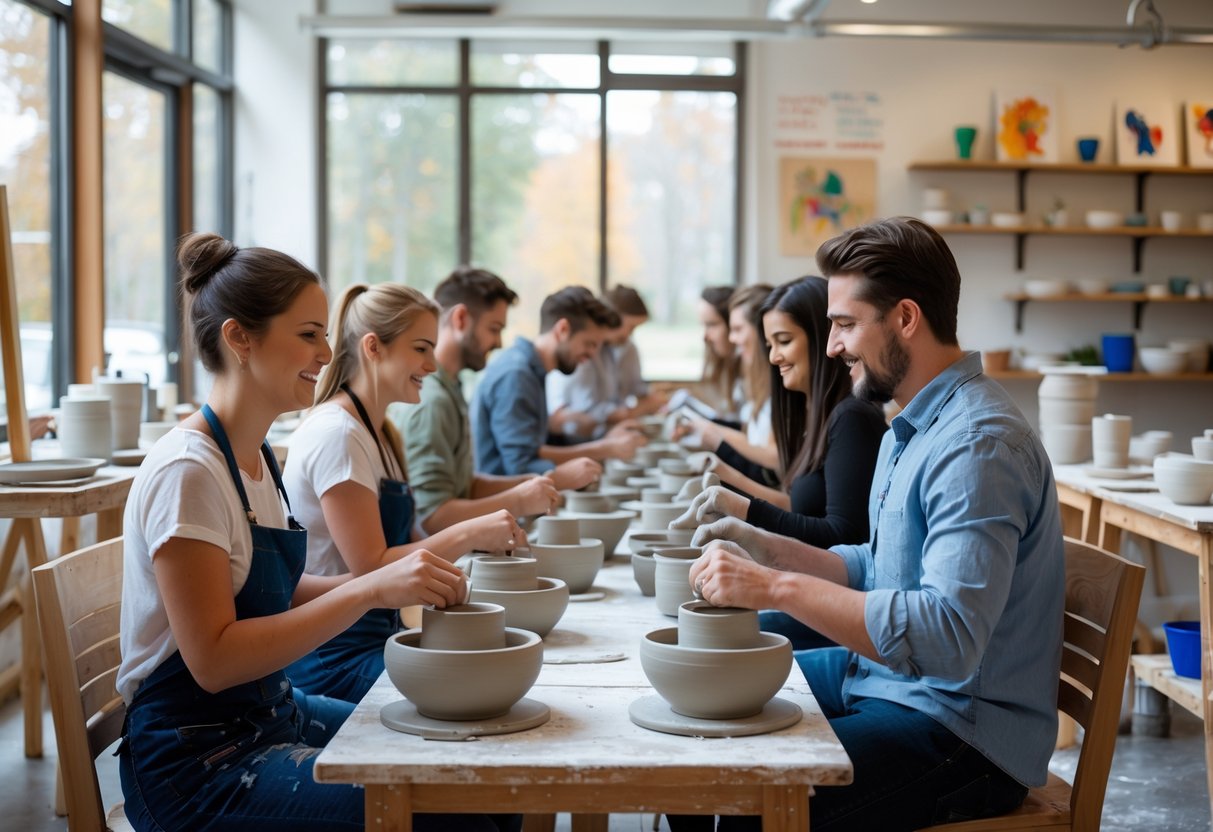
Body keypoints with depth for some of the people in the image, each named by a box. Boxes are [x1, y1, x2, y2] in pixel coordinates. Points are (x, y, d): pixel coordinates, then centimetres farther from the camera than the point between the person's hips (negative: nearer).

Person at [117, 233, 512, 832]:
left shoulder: (256, 456, 8)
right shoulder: (187, 472, -19)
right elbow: (213, 659, -24)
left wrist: (401, 583, -2)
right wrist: (368, 590, -28)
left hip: (271, 712, 9)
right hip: (198, 759, -9)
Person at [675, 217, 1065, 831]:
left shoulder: (979, 446, -23)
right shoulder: (913, 428, 12)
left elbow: (949, 637, -33)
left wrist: (779, 587, -31)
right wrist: (764, 547, 5)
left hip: (962, 728, -10)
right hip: (887, 680, 10)